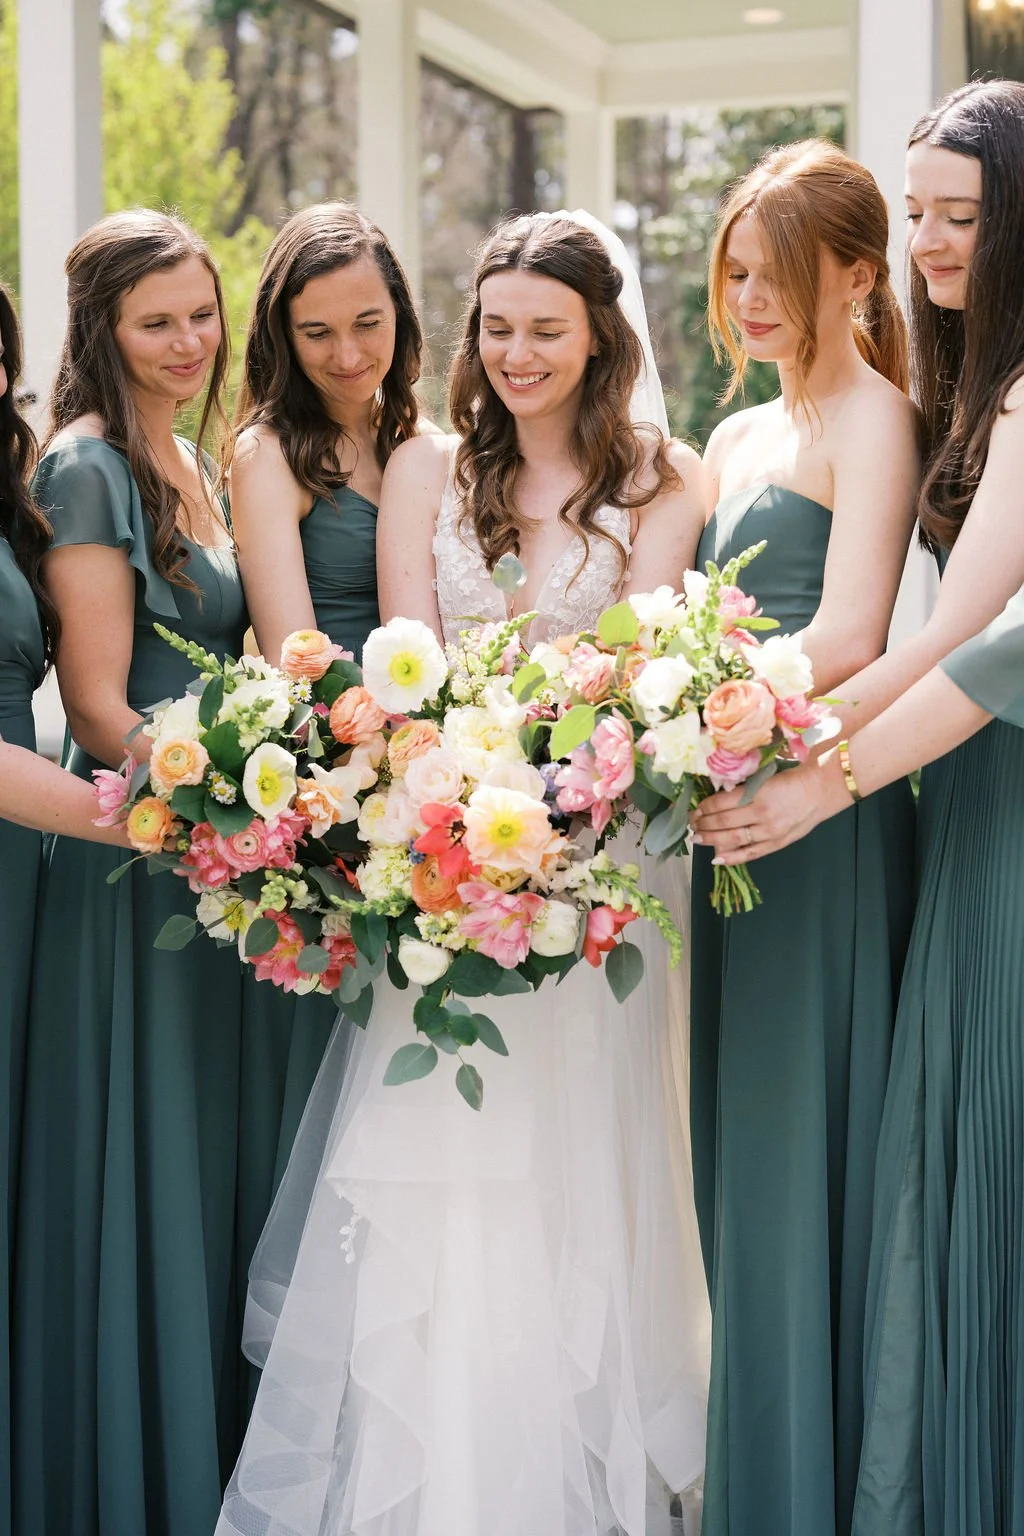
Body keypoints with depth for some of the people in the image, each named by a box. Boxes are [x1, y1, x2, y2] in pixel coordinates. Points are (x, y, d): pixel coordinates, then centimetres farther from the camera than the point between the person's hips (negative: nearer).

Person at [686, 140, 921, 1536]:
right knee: (740, 1147, 13)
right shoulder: (738, 438, 19)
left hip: (826, 815, -8)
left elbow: (845, 637, -19)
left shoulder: (873, 417, -7)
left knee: (800, 1146, -2)